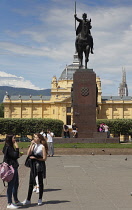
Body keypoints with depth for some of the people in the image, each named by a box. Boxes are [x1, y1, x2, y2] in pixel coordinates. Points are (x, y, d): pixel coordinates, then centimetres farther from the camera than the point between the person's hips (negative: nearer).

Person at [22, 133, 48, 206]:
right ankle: (28, 200, 11)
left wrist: (35, 158, -11)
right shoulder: (34, 145, 6)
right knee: (31, 183, 6)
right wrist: (31, 145, -11)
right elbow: (28, 154, -6)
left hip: (40, 165, -5)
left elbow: (44, 158, -10)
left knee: (40, 183, 7)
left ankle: (40, 199, 17)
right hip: (33, 165, 5)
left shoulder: (42, 146, -9)